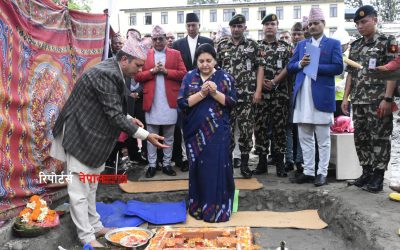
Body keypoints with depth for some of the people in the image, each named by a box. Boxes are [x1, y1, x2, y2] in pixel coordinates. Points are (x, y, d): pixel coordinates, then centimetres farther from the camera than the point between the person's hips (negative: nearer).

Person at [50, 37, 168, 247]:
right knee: (80, 189, 0)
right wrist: (145, 135, -25)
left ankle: (95, 226, 31)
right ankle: (86, 237, 10)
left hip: (92, 135, 10)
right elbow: (114, 115, -26)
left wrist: (129, 118, 5)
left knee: (91, 187, 18)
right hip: (80, 136, -10)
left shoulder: (112, 71, 5)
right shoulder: (105, 74, -25)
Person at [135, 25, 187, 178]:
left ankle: (167, 164, 19)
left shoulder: (175, 54, 7)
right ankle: (151, 165, 15)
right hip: (151, 101, 0)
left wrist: (166, 71, -12)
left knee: (169, 136, 8)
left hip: (170, 101, 0)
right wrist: (152, 71, -13)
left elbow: (183, 74, -2)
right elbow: (137, 76, 0)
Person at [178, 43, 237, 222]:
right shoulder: (189, 78, 5)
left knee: (217, 167, -4)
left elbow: (232, 102, -3)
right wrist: (201, 93, -16)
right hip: (195, 131, 2)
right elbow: (182, 102, -4)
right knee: (198, 168, 8)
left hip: (218, 132, -1)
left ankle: (217, 208, 7)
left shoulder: (225, 77, 2)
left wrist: (215, 92, -17)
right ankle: (198, 206, 22)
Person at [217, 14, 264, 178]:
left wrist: (258, 90, -7)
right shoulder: (221, 46, 7)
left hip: (247, 95, 0)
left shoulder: (253, 45, 5)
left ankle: (244, 163, 14)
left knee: (246, 128, 2)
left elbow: (260, 67, 2)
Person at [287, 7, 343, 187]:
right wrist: (300, 64, -8)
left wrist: (315, 66, -14)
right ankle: (308, 171, 19)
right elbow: (290, 67, 12)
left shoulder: (333, 43, 4)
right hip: (302, 98, 5)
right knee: (305, 138, 9)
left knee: (323, 139, 3)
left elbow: (338, 68, -8)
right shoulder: (301, 44, 17)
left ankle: (322, 173, 12)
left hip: (322, 97, -4)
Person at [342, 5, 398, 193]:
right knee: (360, 138, 9)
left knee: (379, 138, 0)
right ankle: (367, 172, 22)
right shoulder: (355, 46, 14)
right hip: (358, 101, 6)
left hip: (379, 101, -6)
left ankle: (378, 176, 9)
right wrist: (346, 97, 8)